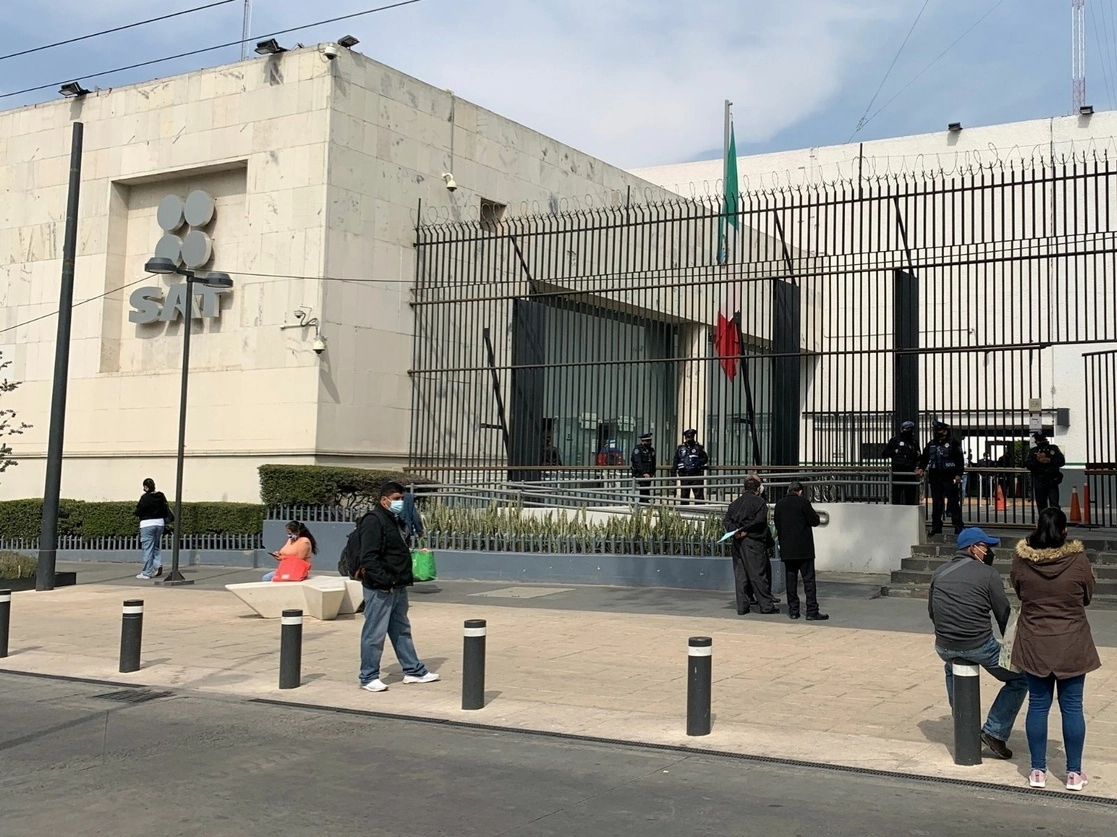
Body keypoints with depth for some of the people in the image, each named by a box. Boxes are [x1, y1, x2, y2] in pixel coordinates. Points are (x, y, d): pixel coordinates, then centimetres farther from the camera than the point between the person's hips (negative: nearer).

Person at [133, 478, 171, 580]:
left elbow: (139, 511, -9)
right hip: (159, 523, 5)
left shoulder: (145, 497, -13)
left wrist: (134, 513, 11)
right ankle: (158, 565, 0)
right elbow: (166, 509, 10)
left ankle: (146, 573, 3)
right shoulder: (161, 496, 3)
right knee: (156, 547, 19)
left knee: (148, 549, -1)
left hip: (147, 524, -5)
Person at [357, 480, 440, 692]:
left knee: (402, 630, 17)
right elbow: (368, 558, -23)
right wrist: (385, 581, -26)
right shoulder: (373, 521, -15)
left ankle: (413, 670, 26)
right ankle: (369, 677, 6)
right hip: (380, 588, -10)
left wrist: (405, 578, 16)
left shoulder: (395, 521, 16)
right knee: (374, 633, -2)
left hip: (398, 587, 10)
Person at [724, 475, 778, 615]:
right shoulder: (759, 502, -4)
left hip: (737, 542, 6)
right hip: (753, 541, -6)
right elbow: (759, 521, -16)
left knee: (740, 574, 7)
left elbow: (727, 520, 5)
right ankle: (766, 605, 2)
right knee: (758, 574, -2)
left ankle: (742, 606, 8)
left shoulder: (735, 503, 14)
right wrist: (745, 530, -12)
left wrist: (735, 530, -8)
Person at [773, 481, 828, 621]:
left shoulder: (779, 505, 6)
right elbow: (815, 521, -6)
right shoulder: (803, 502, -9)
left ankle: (793, 611, 9)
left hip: (787, 550, 4)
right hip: (803, 549, -4)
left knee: (791, 580, 9)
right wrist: (816, 515, 15)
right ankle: (812, 612, -3)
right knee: (809, 580, -1)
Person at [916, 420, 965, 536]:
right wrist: (920, 468, -3)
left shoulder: (953, 442, -2)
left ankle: (958, 526, -1)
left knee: (953, 502, -4)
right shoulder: (931, 444, 15)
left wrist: (958, 474, -14)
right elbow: (924, 457, 15)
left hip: (950, 478, -5)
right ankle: (936, 526, 14)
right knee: (936, 503, 9)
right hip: (935, 477, 5)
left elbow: (960, 460, -6)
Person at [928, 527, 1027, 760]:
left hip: (944, 647, 5)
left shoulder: (939, 573, 11)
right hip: (979, 646, -5)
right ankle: (995, 732, 10)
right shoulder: (988, 574, -3)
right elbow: (1004, 615, 0)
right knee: (1019, 679, 15)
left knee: (952, 669, 40)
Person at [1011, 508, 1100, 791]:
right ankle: (1074, 773, 15)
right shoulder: (1078, 560, -13)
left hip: (1034, 645, 1)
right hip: (1072, 646, -1)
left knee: (1038, 705, 9)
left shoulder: (1021, 560, -10)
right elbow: (1087, 596, 2)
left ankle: (1037, 771, 15)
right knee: (1072, 707, 8)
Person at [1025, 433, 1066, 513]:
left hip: (1052, 481, -1)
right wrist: (1037, 460, -15)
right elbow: (1028, 465, 0)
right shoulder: (1032, 452, 11)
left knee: (1054, 504, -8)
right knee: (1041, 505, 5)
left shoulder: (1054, 449, 11)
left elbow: (1062, 461, 2)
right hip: (1039, 482, 1)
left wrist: (1050, 460, -12)